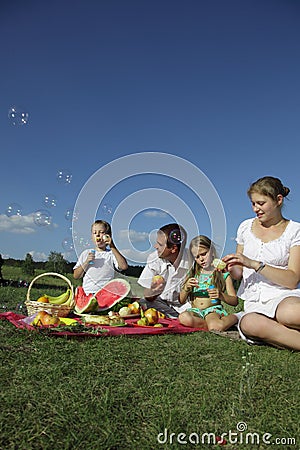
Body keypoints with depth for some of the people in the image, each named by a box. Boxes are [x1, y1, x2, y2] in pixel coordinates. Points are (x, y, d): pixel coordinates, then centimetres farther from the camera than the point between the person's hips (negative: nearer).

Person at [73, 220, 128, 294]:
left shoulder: (111, 254, 5)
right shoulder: (86, 253, 14)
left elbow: (124, 267, -14)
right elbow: (76, 276, 12)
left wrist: (112, 247, -12)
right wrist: (86, 262, -5)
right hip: (87, 293, 2)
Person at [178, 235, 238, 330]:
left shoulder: (223, 274, 4)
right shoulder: (192, 274, 12)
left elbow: (235, 301, 2)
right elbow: (182, 301, 12)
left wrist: (221, 296, -18)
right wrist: (186, 287, -8)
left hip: (214, 309, -3)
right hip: (195, 311, 3)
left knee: (215, 328, -38)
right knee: (183, 318, -34)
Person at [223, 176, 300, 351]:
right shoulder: (246, 227, 12)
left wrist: (254, 264, -19)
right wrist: (231, 268, -6)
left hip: (284, 297, -3)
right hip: (254, 303, 4)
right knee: (249, 323, -35)